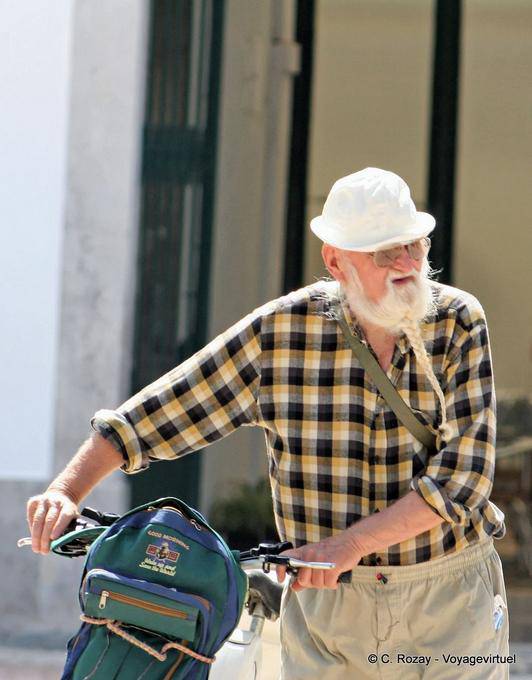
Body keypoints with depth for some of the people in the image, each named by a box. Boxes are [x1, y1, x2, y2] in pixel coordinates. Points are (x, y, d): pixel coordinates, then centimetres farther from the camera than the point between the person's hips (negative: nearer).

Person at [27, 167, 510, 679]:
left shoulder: (458, 322, -8)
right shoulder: (280, 331, -6)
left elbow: (465, 468, -15)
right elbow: (157, 412, -1)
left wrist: (352, 542, -25)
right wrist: (65, 491, -12)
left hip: (450, 603, 0)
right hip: (325, 604, 0)